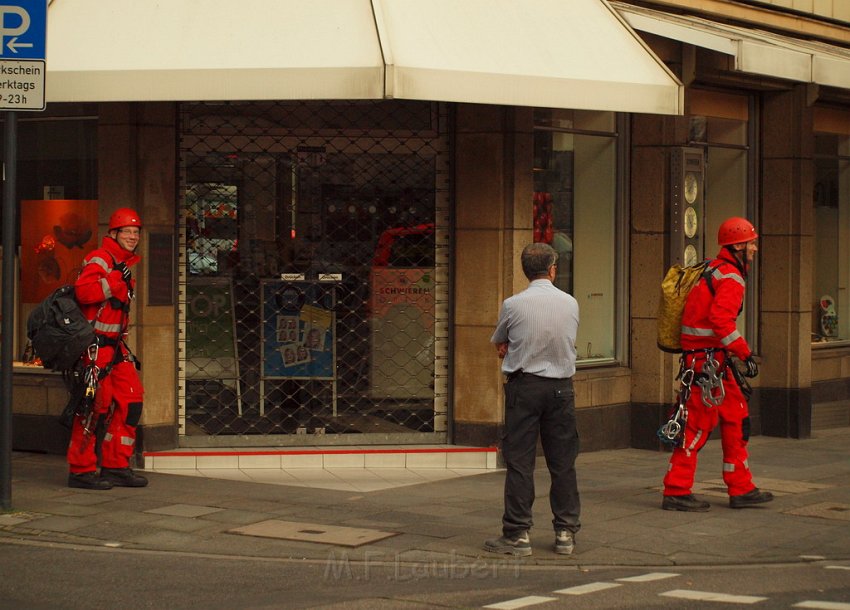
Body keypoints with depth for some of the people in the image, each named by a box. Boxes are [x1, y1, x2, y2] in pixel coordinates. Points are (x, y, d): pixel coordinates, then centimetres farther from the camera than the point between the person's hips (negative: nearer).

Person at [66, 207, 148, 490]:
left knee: (130, 400, 5)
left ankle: (116, 466, 12)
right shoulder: (100, 260, -10)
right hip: (94, 346, -10)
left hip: (114, 345, 10)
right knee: (95, 404, -9)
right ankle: (81, 470, 0)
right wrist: (116, 280, -27)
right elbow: (84, 291, -28)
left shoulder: (124, 265, 21)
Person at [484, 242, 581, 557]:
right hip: (561, 386, 3)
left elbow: (499, 344, 8)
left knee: (520, 461, 1)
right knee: (563, 462, 8)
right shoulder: (570, 303, 1)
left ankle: (517, 534, 2)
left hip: (524, 386, -2)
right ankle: (566, 532, 12)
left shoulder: (513, 305, -8)